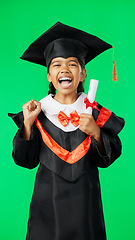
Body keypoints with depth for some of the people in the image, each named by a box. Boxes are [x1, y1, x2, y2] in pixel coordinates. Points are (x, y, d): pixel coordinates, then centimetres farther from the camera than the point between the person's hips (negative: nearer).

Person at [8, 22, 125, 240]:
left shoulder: (94, 113, -5)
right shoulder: (39, 112, -4)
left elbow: (106, 159, -4)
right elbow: (27, 161, -4)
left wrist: (95, 132, -20)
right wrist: (27, 123, -14)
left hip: (84, 200, 0)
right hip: (48, 199, 0)